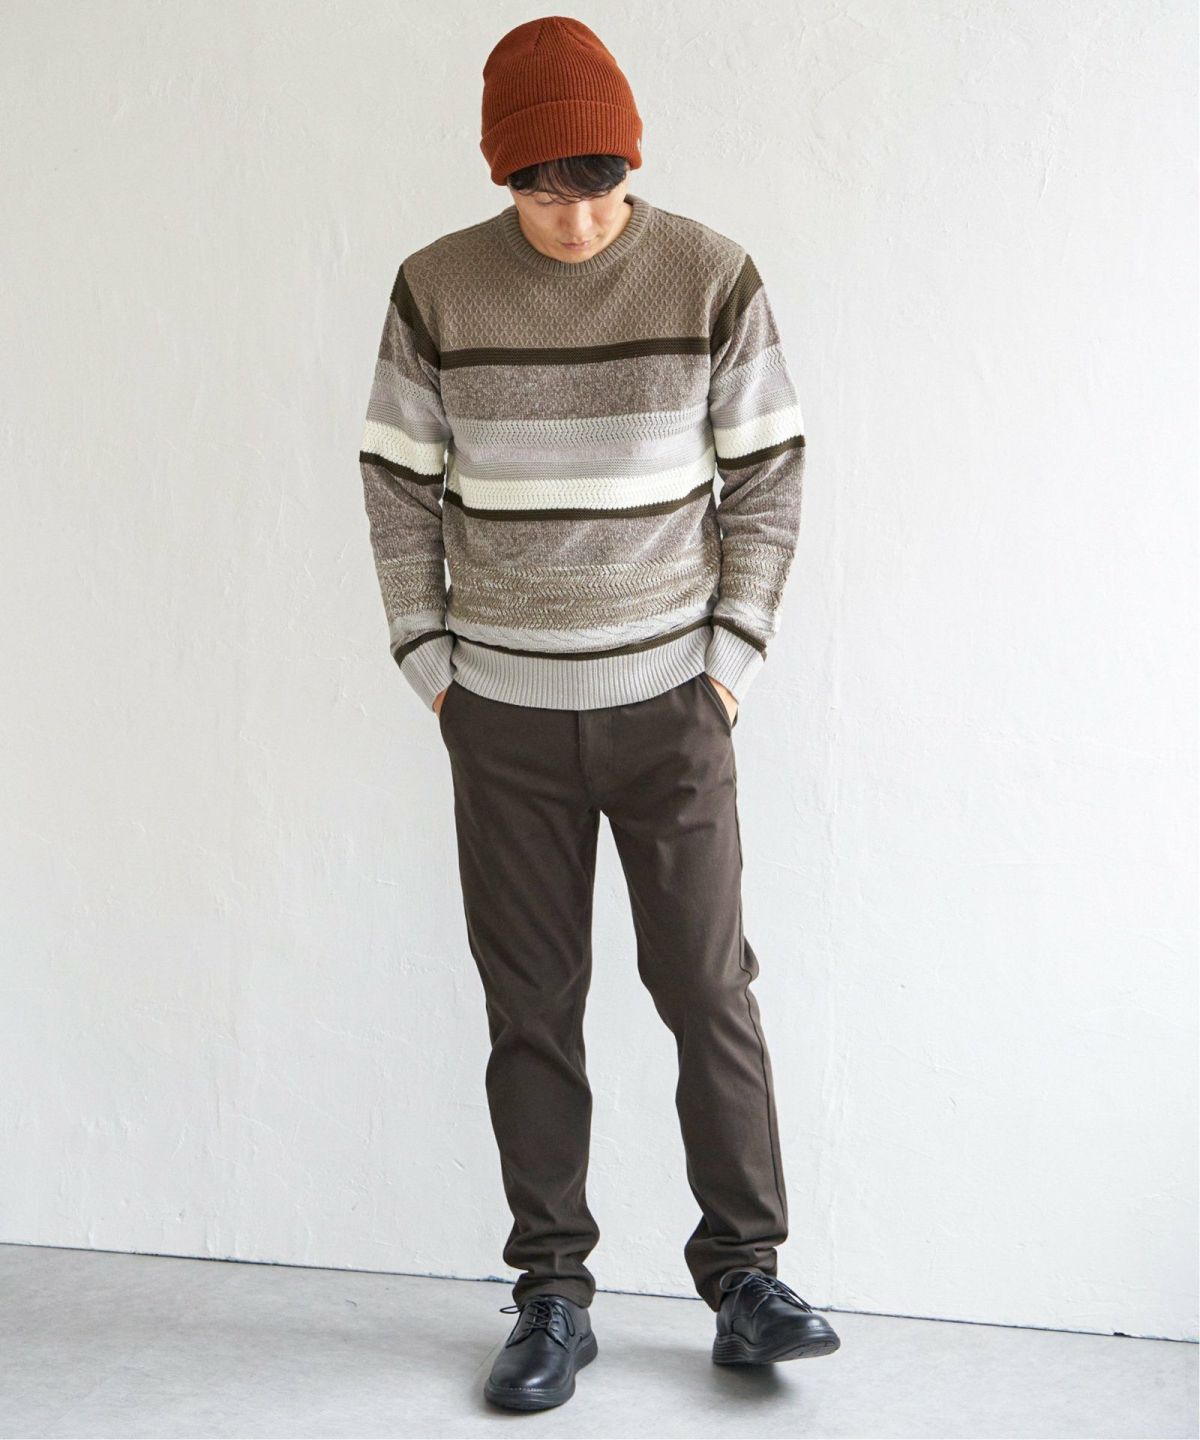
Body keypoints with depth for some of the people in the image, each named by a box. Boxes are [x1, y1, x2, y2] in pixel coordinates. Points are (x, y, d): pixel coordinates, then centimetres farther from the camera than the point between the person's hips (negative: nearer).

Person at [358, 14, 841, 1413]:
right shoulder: (436, 289, -3)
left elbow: (767, 475, 2)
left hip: (669, 700, -1)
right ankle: (552, 1296, 17)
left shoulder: (712, 277, -5)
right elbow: (399, 489, 5)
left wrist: (733, 654, -2)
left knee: (709, 987, 2)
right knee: (530, 1009, 6)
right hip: (503, 712, 1)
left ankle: (744, 1275, 16)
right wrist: (430, 665, 1)